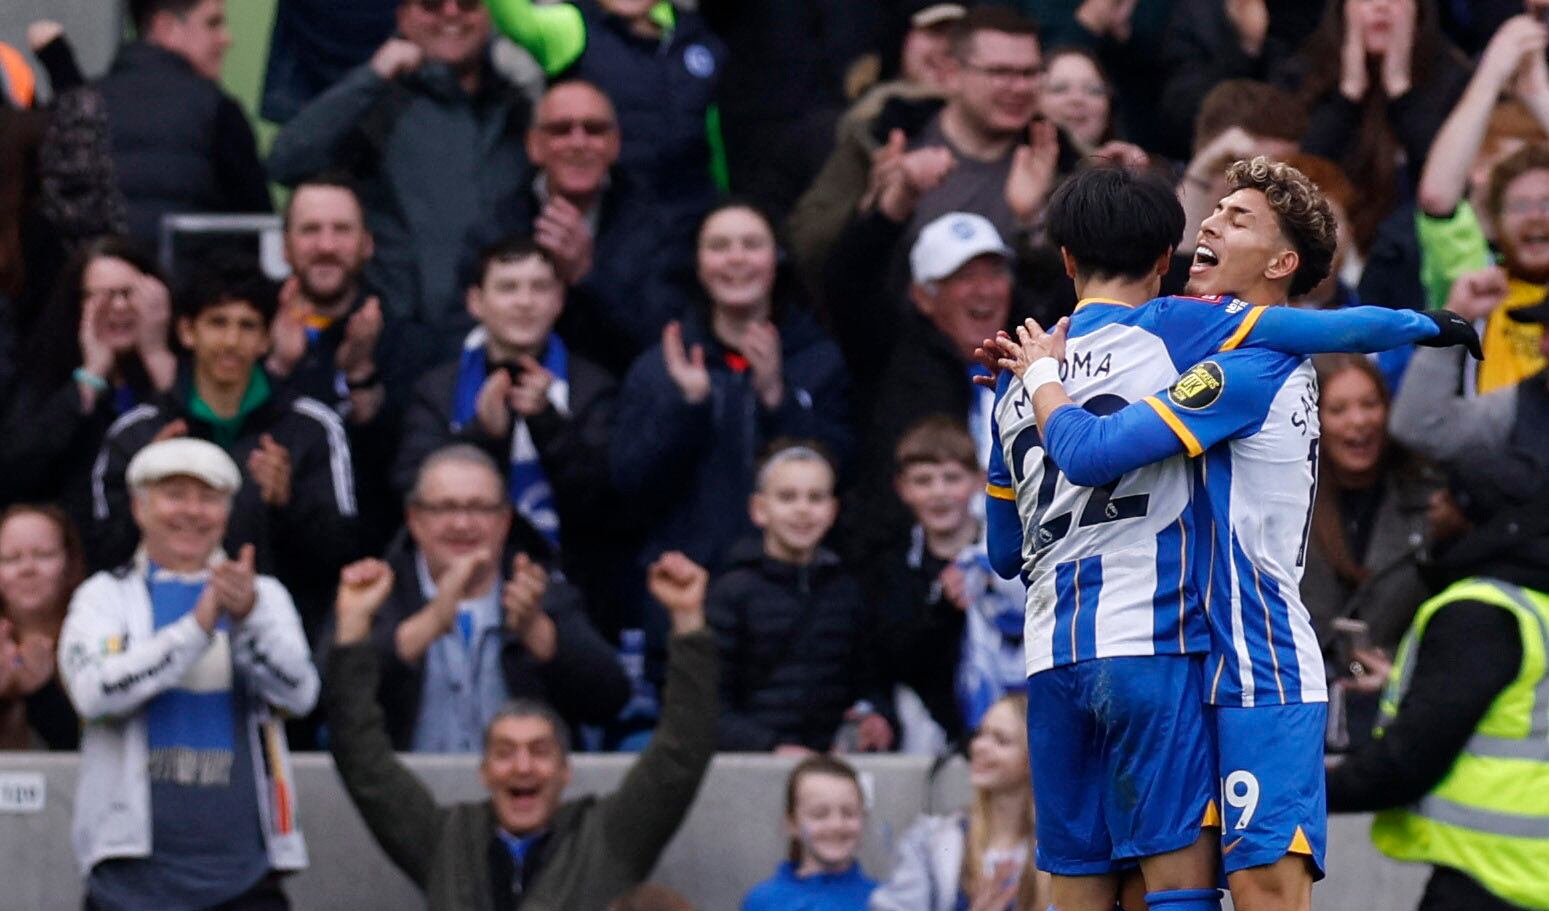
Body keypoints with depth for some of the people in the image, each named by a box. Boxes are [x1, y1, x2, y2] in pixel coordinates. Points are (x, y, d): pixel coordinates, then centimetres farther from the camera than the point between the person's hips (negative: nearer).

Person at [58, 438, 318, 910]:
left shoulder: (264, 594, 14)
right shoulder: (105, 596, 9)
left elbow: (298, 694, -3)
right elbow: (94, 692, -10)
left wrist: (249, 616, -21)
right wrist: (198, 626, -18)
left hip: (244, 867, 1)